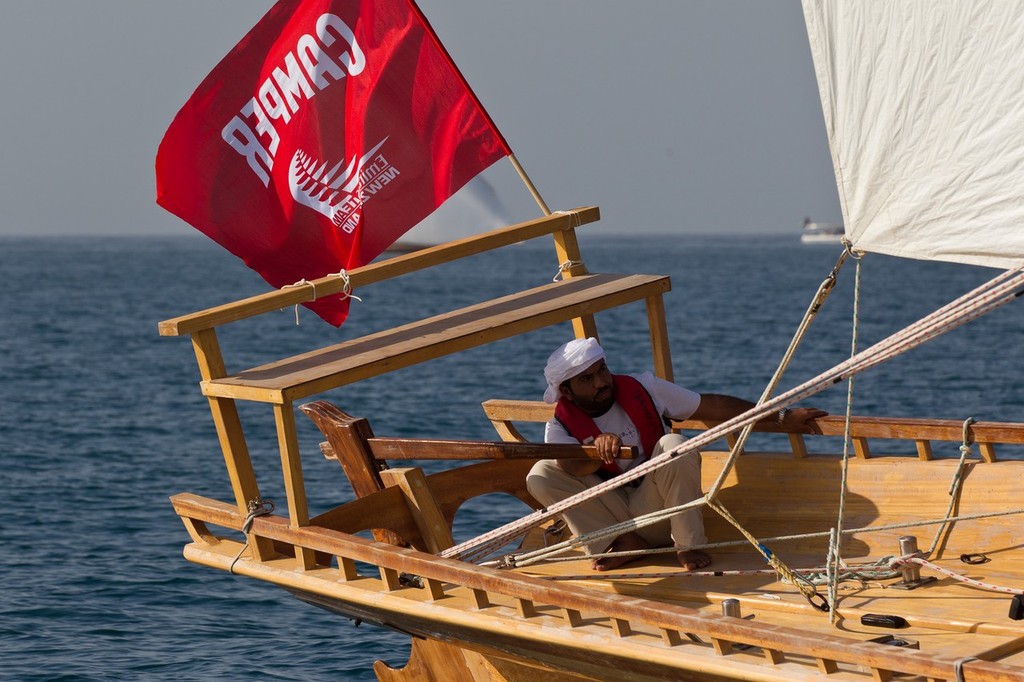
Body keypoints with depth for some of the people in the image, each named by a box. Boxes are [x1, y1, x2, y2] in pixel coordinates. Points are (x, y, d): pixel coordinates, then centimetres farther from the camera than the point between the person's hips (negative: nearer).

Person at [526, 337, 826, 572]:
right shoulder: (560, 427, -8)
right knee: (541, 475, -20)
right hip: (613, 516, 1)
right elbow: (571, 467, -31)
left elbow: (712, 406, -3)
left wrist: (782, 418, -6)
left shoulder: (641, 389, -5)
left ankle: (688, 544, -20)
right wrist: (600, 447, -54)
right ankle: (625, 543, -19)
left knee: (672, 445, -31)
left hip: (658, 509, -1)